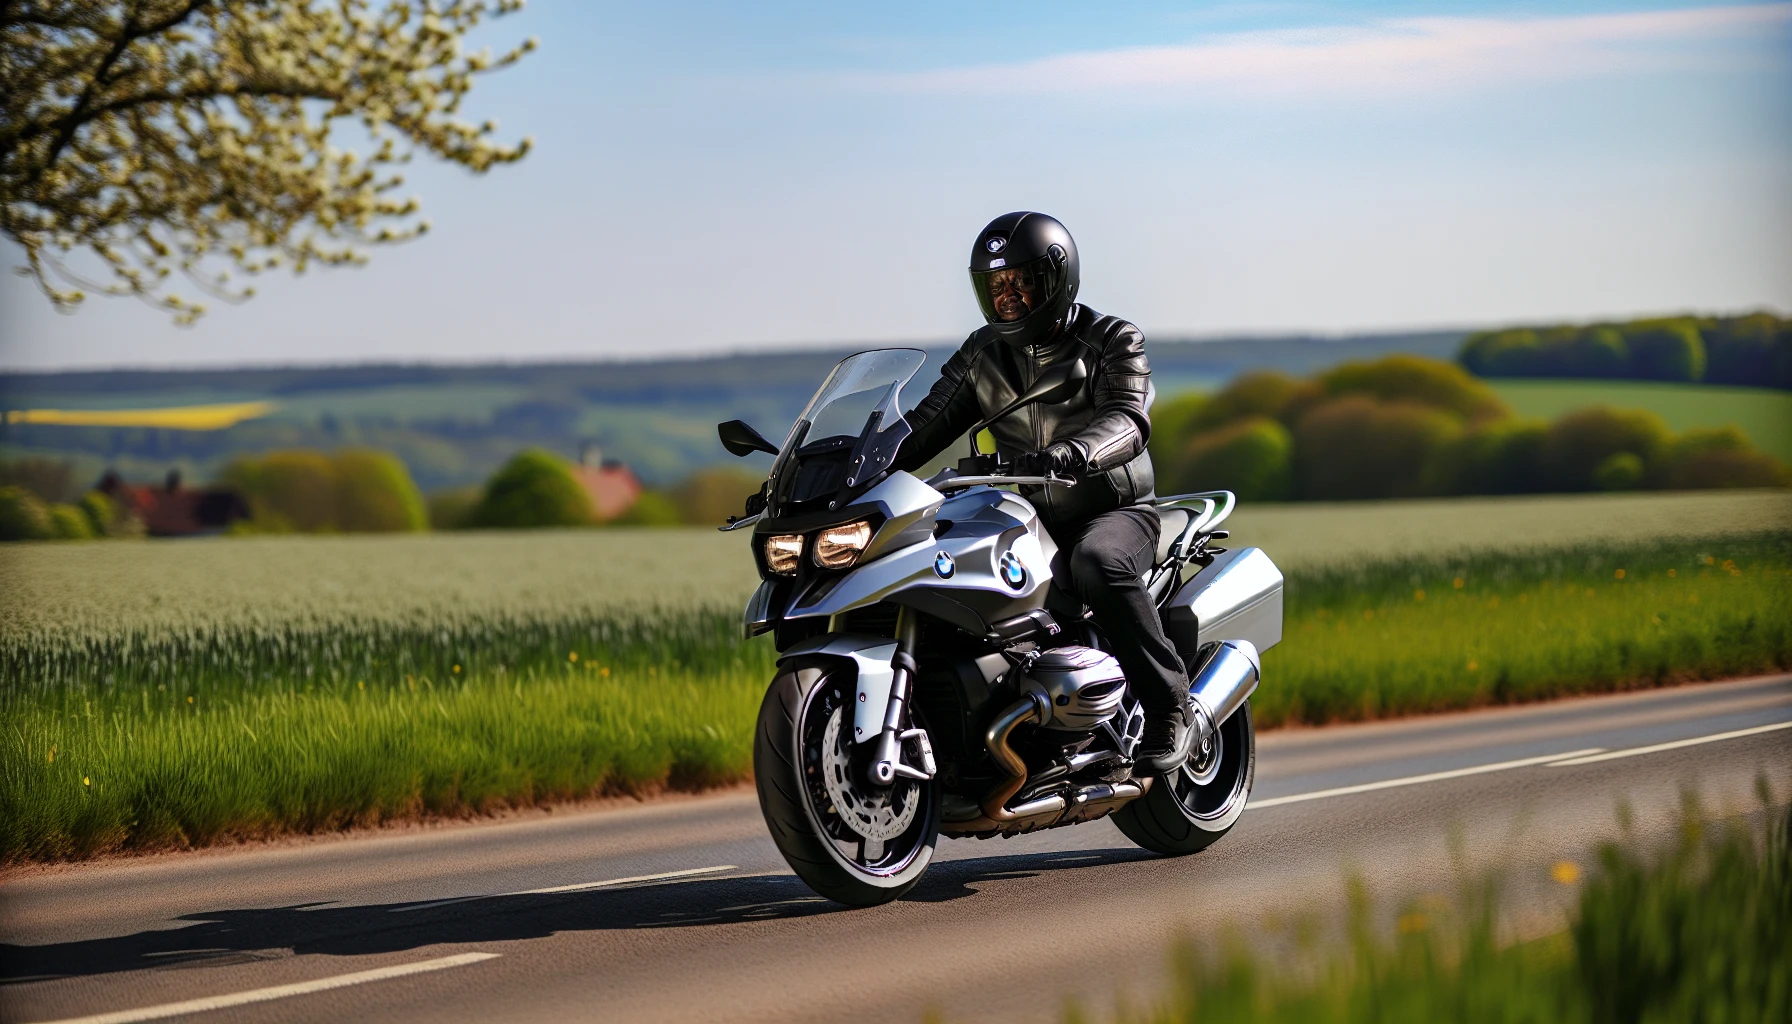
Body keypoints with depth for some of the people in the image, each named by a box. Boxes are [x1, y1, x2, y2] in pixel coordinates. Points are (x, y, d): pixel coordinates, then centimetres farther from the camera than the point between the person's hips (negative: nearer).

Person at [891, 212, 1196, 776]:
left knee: (1095, 561, -39)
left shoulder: (1112, 341, -6)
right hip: (1026, 518, 5)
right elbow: (926, 425, 5)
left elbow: (1126, 421, -24)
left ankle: (1170, 706, -31)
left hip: (1114, 513, -5)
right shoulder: (982, 354, 9)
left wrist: (1072, 454, -46)